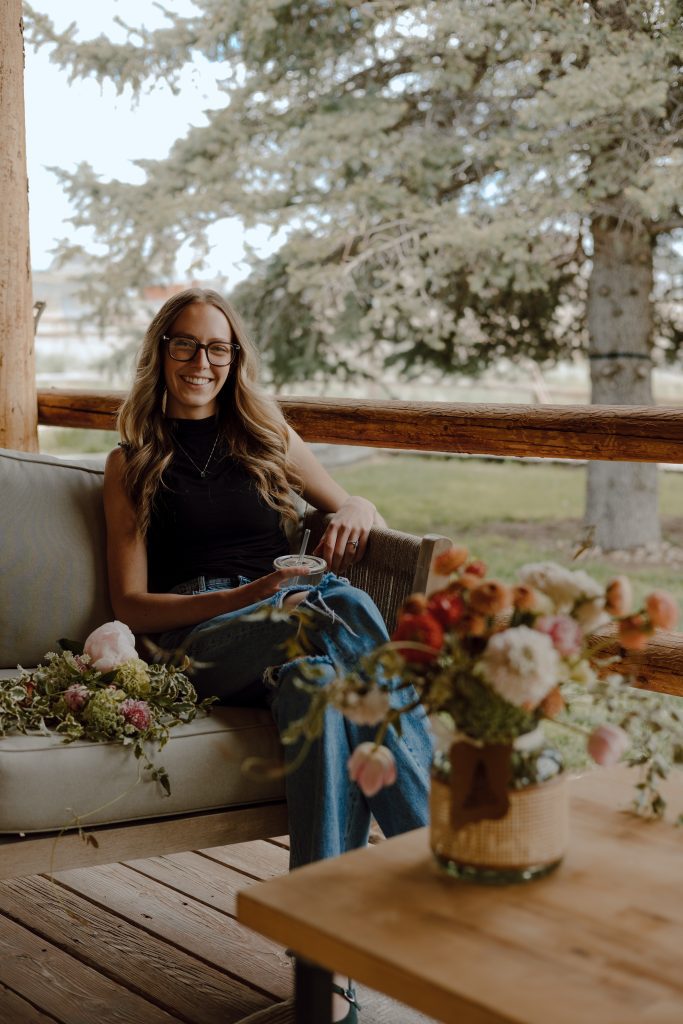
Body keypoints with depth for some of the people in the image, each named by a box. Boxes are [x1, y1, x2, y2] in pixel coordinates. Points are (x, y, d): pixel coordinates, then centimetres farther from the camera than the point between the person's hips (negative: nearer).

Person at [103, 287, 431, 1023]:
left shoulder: (268, 440, 26)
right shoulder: (132, 465, 19)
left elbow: (361, 508, 30)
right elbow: (131, 605, 9)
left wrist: (353, 514, 2)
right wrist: (242, 598, -10)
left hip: (293, 633, 2)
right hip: (201, 640, -2)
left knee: (314, 673, -38)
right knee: (345, 609, -36)